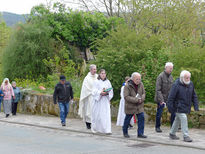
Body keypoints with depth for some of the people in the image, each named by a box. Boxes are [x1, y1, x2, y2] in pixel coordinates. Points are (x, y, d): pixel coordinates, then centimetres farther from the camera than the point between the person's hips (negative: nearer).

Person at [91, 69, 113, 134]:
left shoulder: (107, 82, 8)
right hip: (98, 100, -2)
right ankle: (95, 128, 21)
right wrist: (100, 93, -21)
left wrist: (107, 93, -11)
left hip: (106, 100, 2)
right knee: (97, 115, 3)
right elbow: (94, 91, -7)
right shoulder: (97, 82, -2)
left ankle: (107, 130, -8)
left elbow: (111, 91, 9)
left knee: (107, 115, -6)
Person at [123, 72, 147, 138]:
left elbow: (143, 93, 7)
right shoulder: (127, 86, -17)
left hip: (139, 106, 4)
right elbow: (126, 97, -22)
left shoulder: (141, 84, 0)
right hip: (130, 106, -4)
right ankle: (125, 132, 30)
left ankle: (140, 133, 1)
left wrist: (141, 99, -15)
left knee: (141, 118, -6)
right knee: (127, 119, 10)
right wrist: (136, 100, -26)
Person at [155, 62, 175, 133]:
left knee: (174, 112, -3)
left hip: (169, 98, 5)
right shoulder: (161, 76, -12)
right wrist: (161, 100, -21)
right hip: (161, 98, -5)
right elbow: (158, 90, -16)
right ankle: (157, 127, 19)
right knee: (159, 113, 3)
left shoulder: (171, 76, 7)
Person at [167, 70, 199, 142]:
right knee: (184, 119, -13)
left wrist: (196, 105, 7)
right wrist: (170, 107, -15)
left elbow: (194, 96, 14)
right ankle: (186, 136, -7)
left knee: (177, 120, 17)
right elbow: (171, 98, -15)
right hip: (179, 107, -7)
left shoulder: (191, 84, 3)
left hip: (186, 107, 7)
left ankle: (172, 133, 30)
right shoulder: (176, 85, -17)